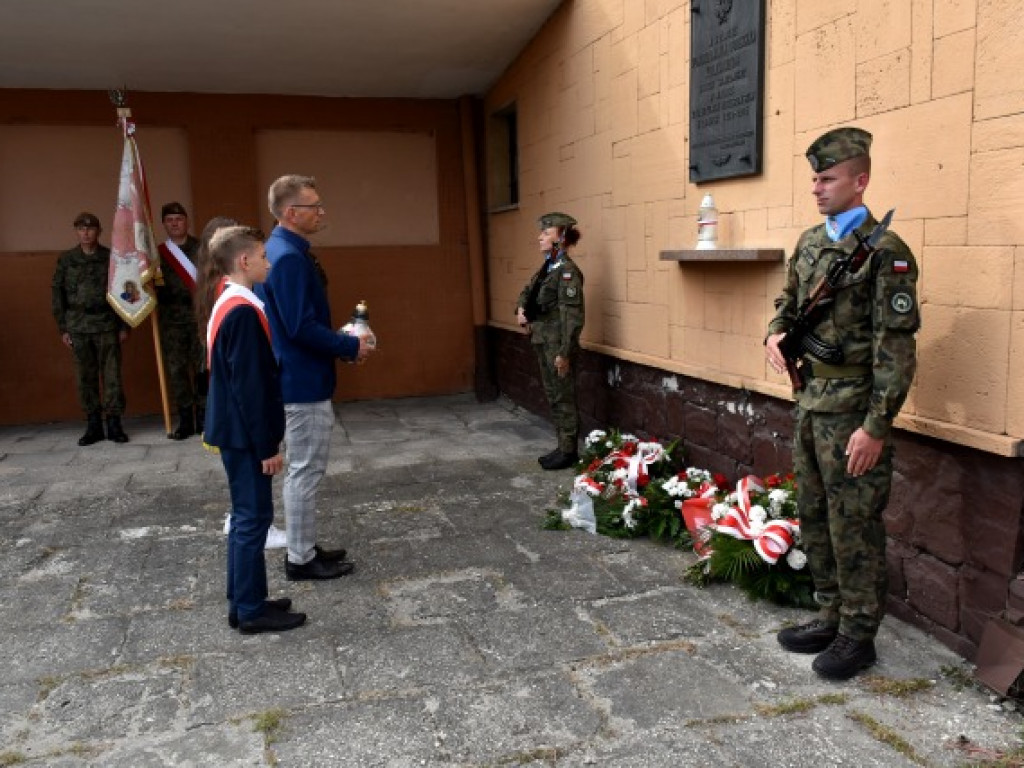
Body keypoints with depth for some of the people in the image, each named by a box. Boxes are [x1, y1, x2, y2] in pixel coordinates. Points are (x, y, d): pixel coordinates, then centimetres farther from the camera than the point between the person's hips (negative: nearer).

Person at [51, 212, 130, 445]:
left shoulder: (111, 258, 3)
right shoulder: (66, 260, 6)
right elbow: (57, 294, 8)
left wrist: (124, 326, 2)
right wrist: (63, 328, 4)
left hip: (107, 325, -1)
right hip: (78, 327, 1)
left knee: (112, 375, -2)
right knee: (85, 378, 4)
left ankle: (114, 423, 5)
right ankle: (93, 425, 12)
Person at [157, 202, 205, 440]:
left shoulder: (201, 248, 8)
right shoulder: (158, 253, 12)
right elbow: (154, 286, 10)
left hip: (200, 316, -2)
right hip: (171, 319, 2)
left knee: (202, 368, -2)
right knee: (176, 370, 1)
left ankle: (202, 417, 7)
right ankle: (185, 420, 8)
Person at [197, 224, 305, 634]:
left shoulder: (228, 304, 11)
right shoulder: (243, 311, -20)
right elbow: (249, 387, -22)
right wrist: (267, 446, -18)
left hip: (237, 432, 10)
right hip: (245, 435, -10)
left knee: (247, 517, 16)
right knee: (253, 518, -1)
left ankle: (244, 602, 25)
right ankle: (252, 611, 10)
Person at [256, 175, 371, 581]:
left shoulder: (283, 251, 12)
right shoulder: (289, 257, -21)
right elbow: (301, 327, -26)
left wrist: (341, 338, 11)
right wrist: (350, 346, -14)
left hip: (298, 379, 11)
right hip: (302, 383, -11)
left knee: (302, 469, 18)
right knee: (305, 471, 1)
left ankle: (303, 548, 30)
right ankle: (301, 558, 13)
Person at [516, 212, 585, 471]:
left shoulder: (567, 270, -16)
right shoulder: (547, 267, 11)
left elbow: (572, 314, -20)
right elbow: (528, 291, 29)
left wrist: (564, 352, -22)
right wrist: (521, 309, 8)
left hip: (558, 345, -9)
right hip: (543, 341, 9)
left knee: (564, 398, 0)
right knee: (553, 396, 15)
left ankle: (569, 452, 10)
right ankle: (562, 447, 25)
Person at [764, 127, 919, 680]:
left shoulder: (885, 251, -13)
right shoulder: (809, 243, 10)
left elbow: (896, 347, -17)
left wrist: (876, 426, -20)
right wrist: (776, 334, 0)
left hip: (853, 408, -8)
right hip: (810, 401, 8)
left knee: (854, 526, 3)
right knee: (814, 516, 16)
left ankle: (858, 634, 19)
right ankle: (830, 617, 32)